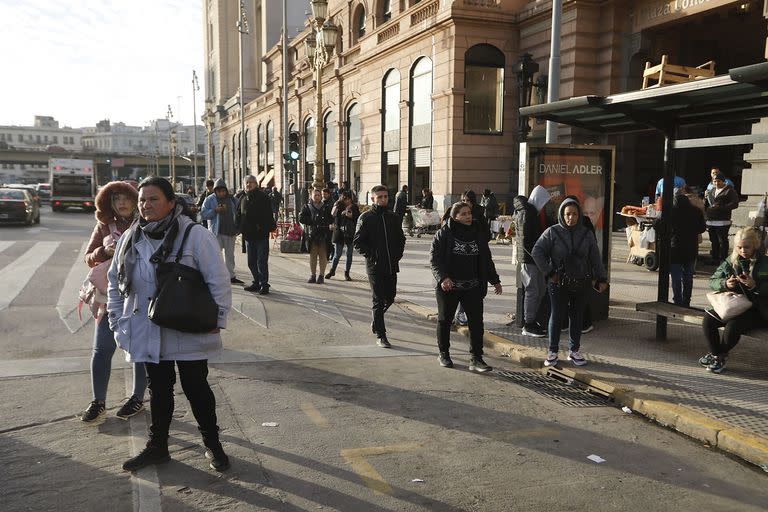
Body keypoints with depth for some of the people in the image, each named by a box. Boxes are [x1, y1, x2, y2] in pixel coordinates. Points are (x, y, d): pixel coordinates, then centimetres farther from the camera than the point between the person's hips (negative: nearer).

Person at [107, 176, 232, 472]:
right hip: (148, 333, 4)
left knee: (196, 387, 7)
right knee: (158, 389, 17)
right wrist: (117, 321, 9)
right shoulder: (131, 238, 4)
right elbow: (115, 282, 13)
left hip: (188, 333, -4)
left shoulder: (195, 236, -13)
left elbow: (218, 281, -11)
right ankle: (157, 446, 33)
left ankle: (212, 444, 26)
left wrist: (217, 320, -12)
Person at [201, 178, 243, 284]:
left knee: (230, 255, 12)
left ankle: (231, 276, 20)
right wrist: (215, 210, -19)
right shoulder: (209, 200, -1)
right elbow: (203, 214, -6)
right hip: (216, 232, -4)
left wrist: (237, 227, 5)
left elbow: (238, 213, 18)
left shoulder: (232, 200, 9)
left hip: (230, 231, 4)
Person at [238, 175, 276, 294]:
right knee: (251, 262, 13)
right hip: (248, 235, 7)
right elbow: (239, 215, 23)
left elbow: (268, 215, -11)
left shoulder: (263, 197, -5)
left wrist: (264, 228, -18)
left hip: (261, 235, -7)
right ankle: (256, 283, 24)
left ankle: (264, 284, 1)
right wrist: (240, 228, 12)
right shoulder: (243, 199, 15)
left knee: (262, 261, -5)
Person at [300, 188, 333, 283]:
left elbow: (331, 220, 2)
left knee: (323, 256, 1)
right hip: (312, 235, 1)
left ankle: (321, 275, 7)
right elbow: (301, 218, -1)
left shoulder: (327, 207, 10)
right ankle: (313, 275, 10)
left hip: (324, 235, 0)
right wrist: (313, 222, -10)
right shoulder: (307, 207, 11)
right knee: (312, 256, 4)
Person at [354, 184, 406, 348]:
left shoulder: (393, 217, 11)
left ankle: (376, 320, 39)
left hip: (392, 265, 5)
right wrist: (371, 256, -13)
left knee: (390, 297, 12)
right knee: (378, 300, -2)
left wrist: (397, 255, 5)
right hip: (375, 266, -5)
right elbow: (358, 242, -5)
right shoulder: (365, 217, -3)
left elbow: (401, 238, 19)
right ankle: (380, 335, 5)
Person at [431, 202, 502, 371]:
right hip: (448, 287, -3)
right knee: (445, 320, 11)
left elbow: (486, 259, 17)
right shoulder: (444, 234, -6)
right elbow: (434, 258, -11)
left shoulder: (478, 234, 9)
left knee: (476, 321, -2)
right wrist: (442, 277, -24)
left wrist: (495, 280, 14)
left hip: (473, 287, 3)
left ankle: (475, 358, 4)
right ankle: (443, 354, 29)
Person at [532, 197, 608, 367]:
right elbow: (537, 252, -6)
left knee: (577, 318, 9)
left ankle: (574, 351, 23)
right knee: (556, 317, 1)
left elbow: (595, 258, 9)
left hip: (581, 284, 3)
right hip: (559, 284, -3)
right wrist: (549, 273, -10)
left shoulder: (586, 234, 6)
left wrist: (602, 279, 2)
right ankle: (552, 352, 14)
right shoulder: (552, 232, -4)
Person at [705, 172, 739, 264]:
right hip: (710, 221, 7)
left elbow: (735, 204, -10)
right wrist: (705, 198, 2)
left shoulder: (729, 191, -3)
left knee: (723, 241, -4)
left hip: (722, 222, -6)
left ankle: (723, 260, 2)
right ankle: (715, 259, 21)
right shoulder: (712, 191, 17)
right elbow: (706, 205, 25)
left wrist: (720, 207, -20)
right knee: (714, 241, 13)